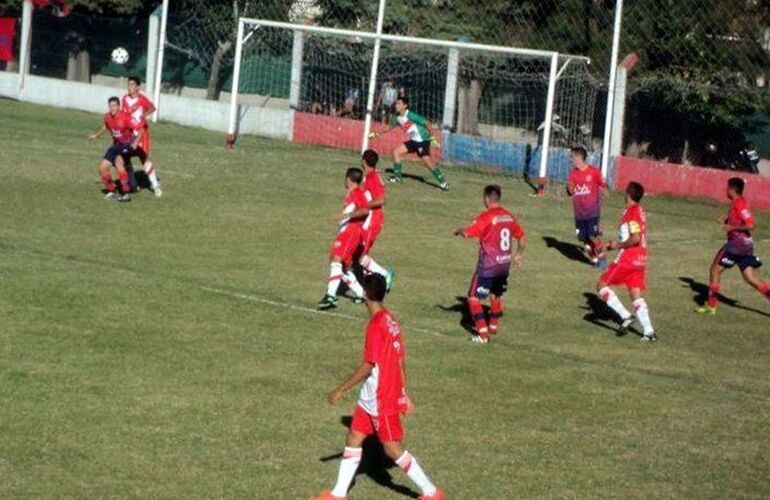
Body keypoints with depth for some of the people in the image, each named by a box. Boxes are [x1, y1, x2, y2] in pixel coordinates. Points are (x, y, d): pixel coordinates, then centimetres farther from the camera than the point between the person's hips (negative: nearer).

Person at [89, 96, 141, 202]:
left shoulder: (125, 118, -23)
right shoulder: (107, 117, -3)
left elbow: (139, 131, -24)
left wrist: (135, 142, -39)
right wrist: (96, 135, 12)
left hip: (127, 144, -7)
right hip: (116, 145, 7)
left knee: (118, 160, -34)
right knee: (102, 167, 2)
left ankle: (126, 193, -31)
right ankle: (111, 191, 25)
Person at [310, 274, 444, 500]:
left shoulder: (376, 325, -22)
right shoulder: (391, 320, 5)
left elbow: (367, 367, -22)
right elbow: (400, 361, 11)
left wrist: (340, 390, -16)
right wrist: (403, 394, 18)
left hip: (381, 400, -9)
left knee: (393, 449, 0)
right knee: (354, 438, 13)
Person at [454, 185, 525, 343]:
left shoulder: (486, 217, -17)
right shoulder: (508, 216, 5)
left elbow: (467, 233, -25)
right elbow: (521, 236, 15)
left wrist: (458, 231, -3)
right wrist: (519, 254, 30)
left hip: (488, 266, -7)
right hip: (505, 264, 7)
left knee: (474, 298, -1)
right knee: (496, 295, 26)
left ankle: (483, 334, -8)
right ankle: (493, 326, 42)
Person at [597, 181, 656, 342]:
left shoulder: (631, 213, -16)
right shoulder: (639, 211, 13)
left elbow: (635, 239, -25)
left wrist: (618, 245, -11)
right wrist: (615, 244, 18)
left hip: (627, 258, -9)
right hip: (640, 259, 9)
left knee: (601, 284, 2)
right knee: (636, 294, 8)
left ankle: (625, 316, -7)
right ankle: (648, 331, -1)